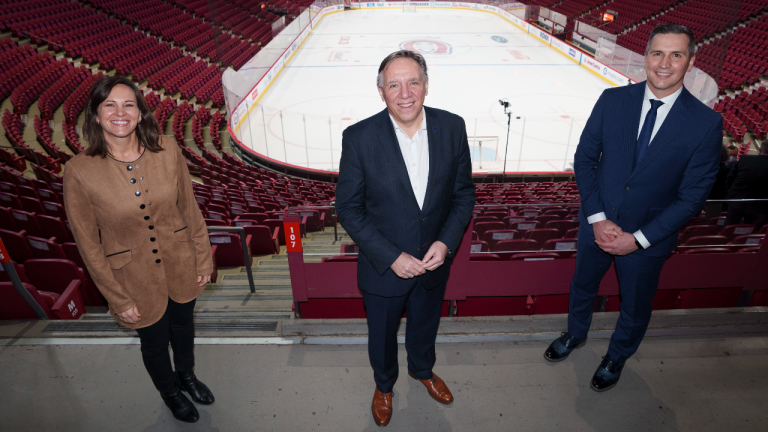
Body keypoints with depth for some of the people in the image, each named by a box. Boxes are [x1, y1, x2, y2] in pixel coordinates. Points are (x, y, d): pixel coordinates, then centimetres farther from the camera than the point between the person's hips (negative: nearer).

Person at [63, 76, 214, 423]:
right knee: (155, 343, 20)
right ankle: (170, 392, 53)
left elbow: (189, 208, -3)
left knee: (183, 325, 26)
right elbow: (88, 243, -11)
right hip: (136, 277, -2)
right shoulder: (79, 171, -20)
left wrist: (203, 259, 2)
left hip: (180, 264, 2)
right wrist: (118, 299, -7)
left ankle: (187, 375, 59)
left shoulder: (166, 150, -14)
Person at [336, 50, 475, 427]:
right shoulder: (359, 137, -20)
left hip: (435, 262, 3)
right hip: (383, 267, -2)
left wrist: (446, 242, -16)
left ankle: (422, 369, 61)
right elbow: (348, 208, -14)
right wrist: (391, 257, -20)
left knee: (425, 325, 28)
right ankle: (384, 384, 55)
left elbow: (463, 192, -3)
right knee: (382, 335, 22)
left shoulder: (452, 127, -12)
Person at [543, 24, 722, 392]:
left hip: (648, 236, -1)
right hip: (596, 225, 2)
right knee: (583, 285, 23)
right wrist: (597, 218, -14)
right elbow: (584, 158, -6)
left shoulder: (706, 123, -15)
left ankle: (617, 357, 50)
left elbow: (692, 195, -12)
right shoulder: (612, 100, -10)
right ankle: (575, 333, 54)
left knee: (635, 305, 20)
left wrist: (638, 238, -17)